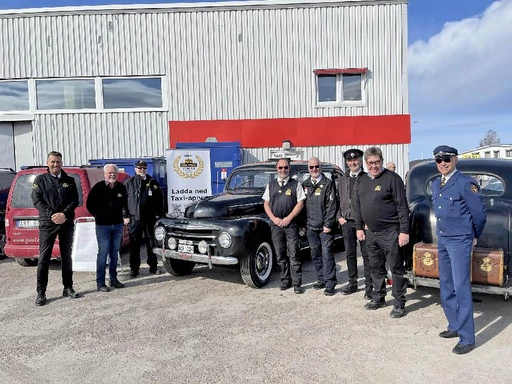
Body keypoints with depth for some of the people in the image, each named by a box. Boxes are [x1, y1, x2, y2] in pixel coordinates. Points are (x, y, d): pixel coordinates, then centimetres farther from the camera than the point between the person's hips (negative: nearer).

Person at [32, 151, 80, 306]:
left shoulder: (69, 181, 9)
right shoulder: (40, 180, 5)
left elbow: (75, 200, 3)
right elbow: (37, 201, -4)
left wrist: (64, 214, -14)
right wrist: (52, 215, -16)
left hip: (67, 223, 2)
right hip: (47, 223, -2)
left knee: (66, 256, 9)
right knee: (44, 258, -2)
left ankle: (68, 288, 19)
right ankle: (41, 292, 6)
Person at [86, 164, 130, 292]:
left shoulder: (121, 187, 7)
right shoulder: (98, 187, -5)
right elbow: (90, 204, 0)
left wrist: (126, 216, 8)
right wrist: (98, 216, -3)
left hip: (118, 225, 4)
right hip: (103, 225, -4)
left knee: (114, 253, 11)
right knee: (103, 253, -4)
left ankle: (113, 279, 20)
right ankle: (100, 283, 2)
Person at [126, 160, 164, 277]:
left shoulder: (153, 182, 7)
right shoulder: (130, 182, 6)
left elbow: (160, 199, 8)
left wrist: (158, 213, 1)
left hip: (150, 218, 1)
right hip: (134, 218, 0)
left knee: (151, 243, 8)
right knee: (134, 245, 2)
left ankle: (153, 266, 18)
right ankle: (134, 268, 11)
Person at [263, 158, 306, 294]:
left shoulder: (295, 184, 3)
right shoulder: (270, 185, 12)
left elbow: (300, 203, -3)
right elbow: (266, 204, 10)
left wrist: (288, 218, -10)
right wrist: (274, 218, -4)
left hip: (291, 224, -3)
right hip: (275, 224, 3)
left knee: (293, 255, -4)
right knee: (280, 255, 9)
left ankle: (297, 284, 1)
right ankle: (285, 280, 20)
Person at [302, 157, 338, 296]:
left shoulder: (328, 183, -3)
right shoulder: (305, 184, 11)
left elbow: (332, 205, -8)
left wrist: (328, 224, -13)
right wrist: (303, 224, 9)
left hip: (325, 227, -5)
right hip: (311, 226, 5)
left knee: (327, 254, -4)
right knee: (315, 254, 11)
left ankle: (330, 283, 3)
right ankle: (321, 279, 24)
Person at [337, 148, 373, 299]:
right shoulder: (342, 180, 13)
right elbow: (338, 200, 17)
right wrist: (339, 216, 6)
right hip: (347, 223, 5)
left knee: (366, 255, 1)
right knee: (350, 254, 11)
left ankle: (368, 286, 9)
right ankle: (352, 284, 23)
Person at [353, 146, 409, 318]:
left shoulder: (392, 178, -9)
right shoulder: (363, 181, 11)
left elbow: (402, 206, -12)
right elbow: (358, 206, 17)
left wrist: (404, 231, -16)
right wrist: (359, 227, 13)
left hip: (390, 233, -6)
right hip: (371, 233, 7)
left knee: (396, 269, 2)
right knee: (376, 268, 16)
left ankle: (399, 304, 12)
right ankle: (378, 298, 30)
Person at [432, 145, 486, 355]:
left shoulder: (466, 183, -14)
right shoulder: (436, 184, 9)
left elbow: (480, 214, -9)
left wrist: (474, 237, 3)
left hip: (459, 241, -7)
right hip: (442, 241, 8)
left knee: (461, 288, -6)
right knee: (446, 288, 14)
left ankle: (467, 338, 3)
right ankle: (455, 326, 28)